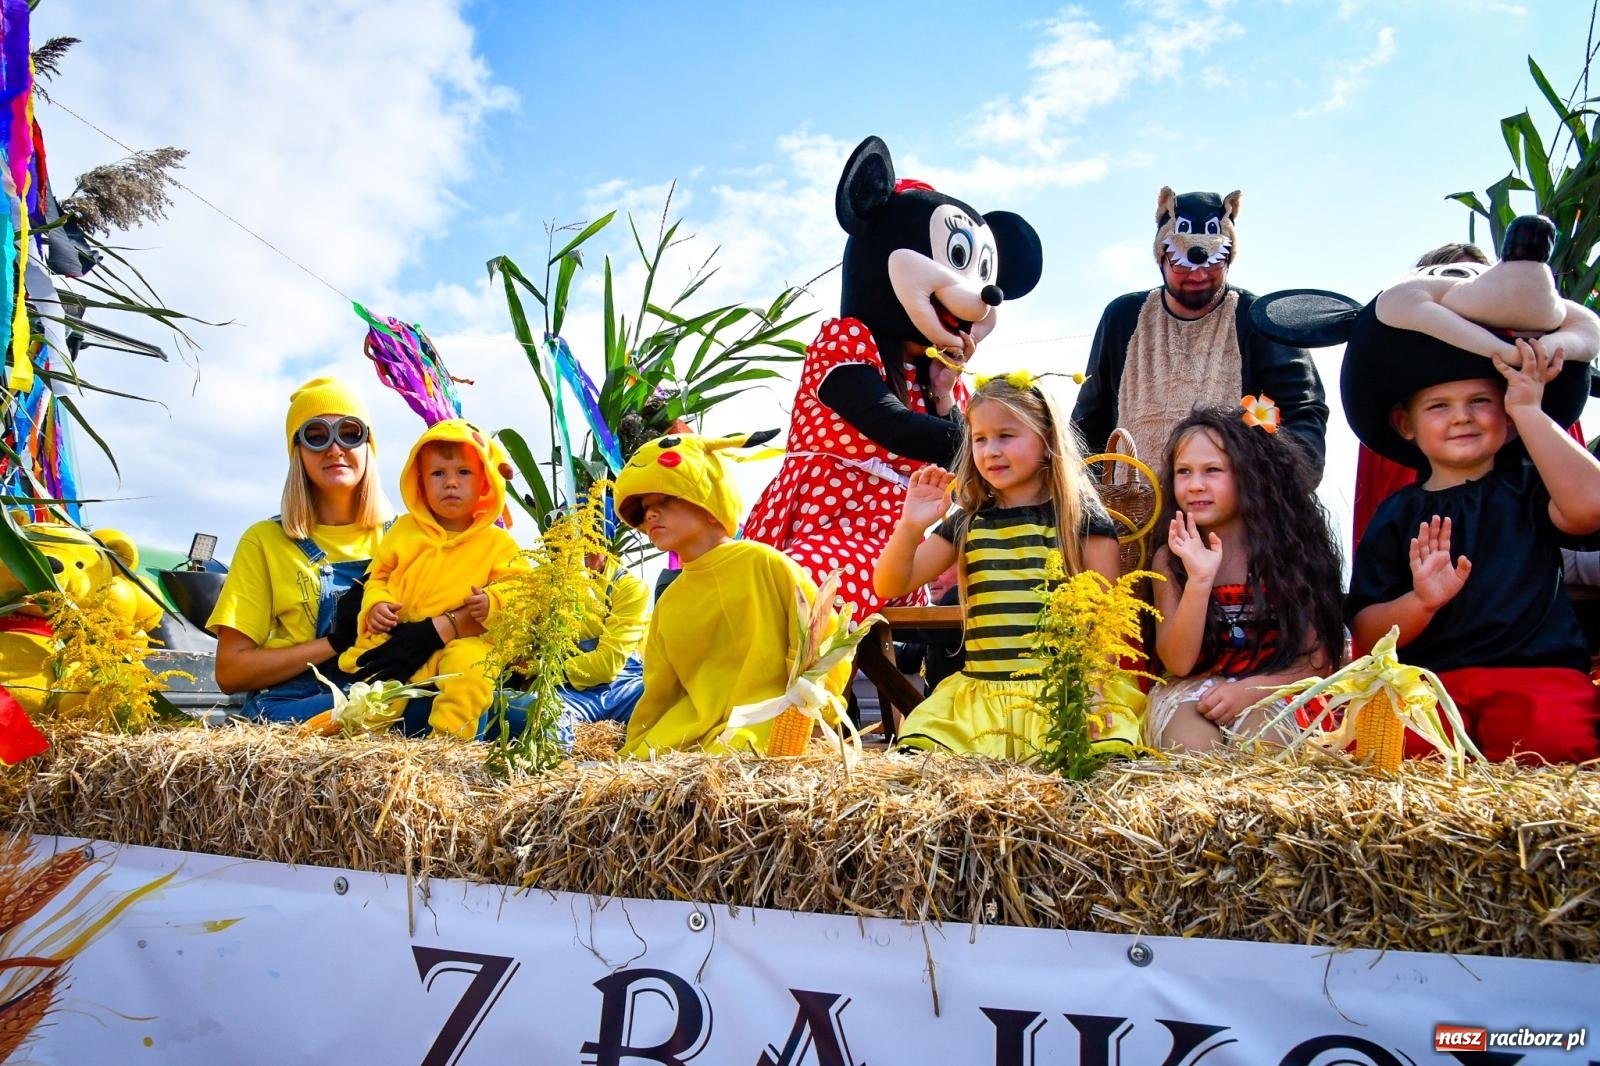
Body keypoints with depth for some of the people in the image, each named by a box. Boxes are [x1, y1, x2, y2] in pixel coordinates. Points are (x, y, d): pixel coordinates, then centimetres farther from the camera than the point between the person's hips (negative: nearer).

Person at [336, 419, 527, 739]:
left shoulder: (498, 543, 5)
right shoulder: (404, 530, 13)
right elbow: (379, 575, 18)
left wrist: (492, 602, -25)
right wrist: (376, 605, -5)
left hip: (460, 643, -2)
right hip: (395, 642, 3)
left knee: (471, 660, -34)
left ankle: (449, 736, -31)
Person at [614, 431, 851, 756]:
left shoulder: (764, 564, -1)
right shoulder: (667, 605, 17)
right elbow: (658, 698, 23)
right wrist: (632, 754, 14)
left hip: (768, 731, -5)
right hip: (687, 738, 5)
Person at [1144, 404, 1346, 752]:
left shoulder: (1291, 549, -1)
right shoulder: (1171, 558, 0)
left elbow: (1318, 659, -1)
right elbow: (1177, 663, -9)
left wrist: (1252, 689, -18)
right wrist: (1199, 579, -21)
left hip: (1273, 694, 0)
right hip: (1191, 694, 1)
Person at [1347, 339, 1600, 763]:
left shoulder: (1526, 485, 11)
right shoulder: (1398, 514, 11)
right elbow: (1365, 634, 5)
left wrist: (1529, 410, -6)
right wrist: (1421, 602, -17)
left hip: (1536, 672, 0)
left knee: (1553, 733, -34)